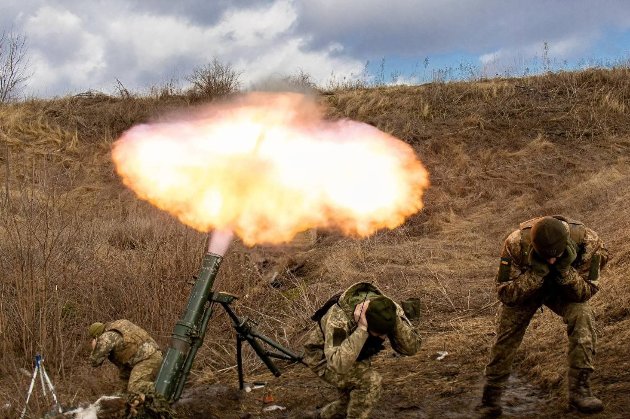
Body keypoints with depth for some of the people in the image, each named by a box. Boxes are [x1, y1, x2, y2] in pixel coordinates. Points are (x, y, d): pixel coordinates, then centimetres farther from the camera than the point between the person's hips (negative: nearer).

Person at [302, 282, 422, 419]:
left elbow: (411, 347, -28)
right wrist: (361, 329, -53)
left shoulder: (390, 309, -26)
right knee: (370, 382, -25)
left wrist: (396, 319, -42)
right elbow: (338, 365, -52)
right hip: (323, 357, -6)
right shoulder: (339, 318, -41)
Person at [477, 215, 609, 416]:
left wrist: (565, 269, -44)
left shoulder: (586, 241, -35)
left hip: (564, 290, 0)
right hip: (523, 289, 0)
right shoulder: (516, 243, -37)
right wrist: (536, 272, -44)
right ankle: (491, 396, 6)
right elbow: (505, 294, -28)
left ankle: (579, 390, -17)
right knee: (507, 333, -13)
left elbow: (586, 292, -24)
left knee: (582, 317, -26)